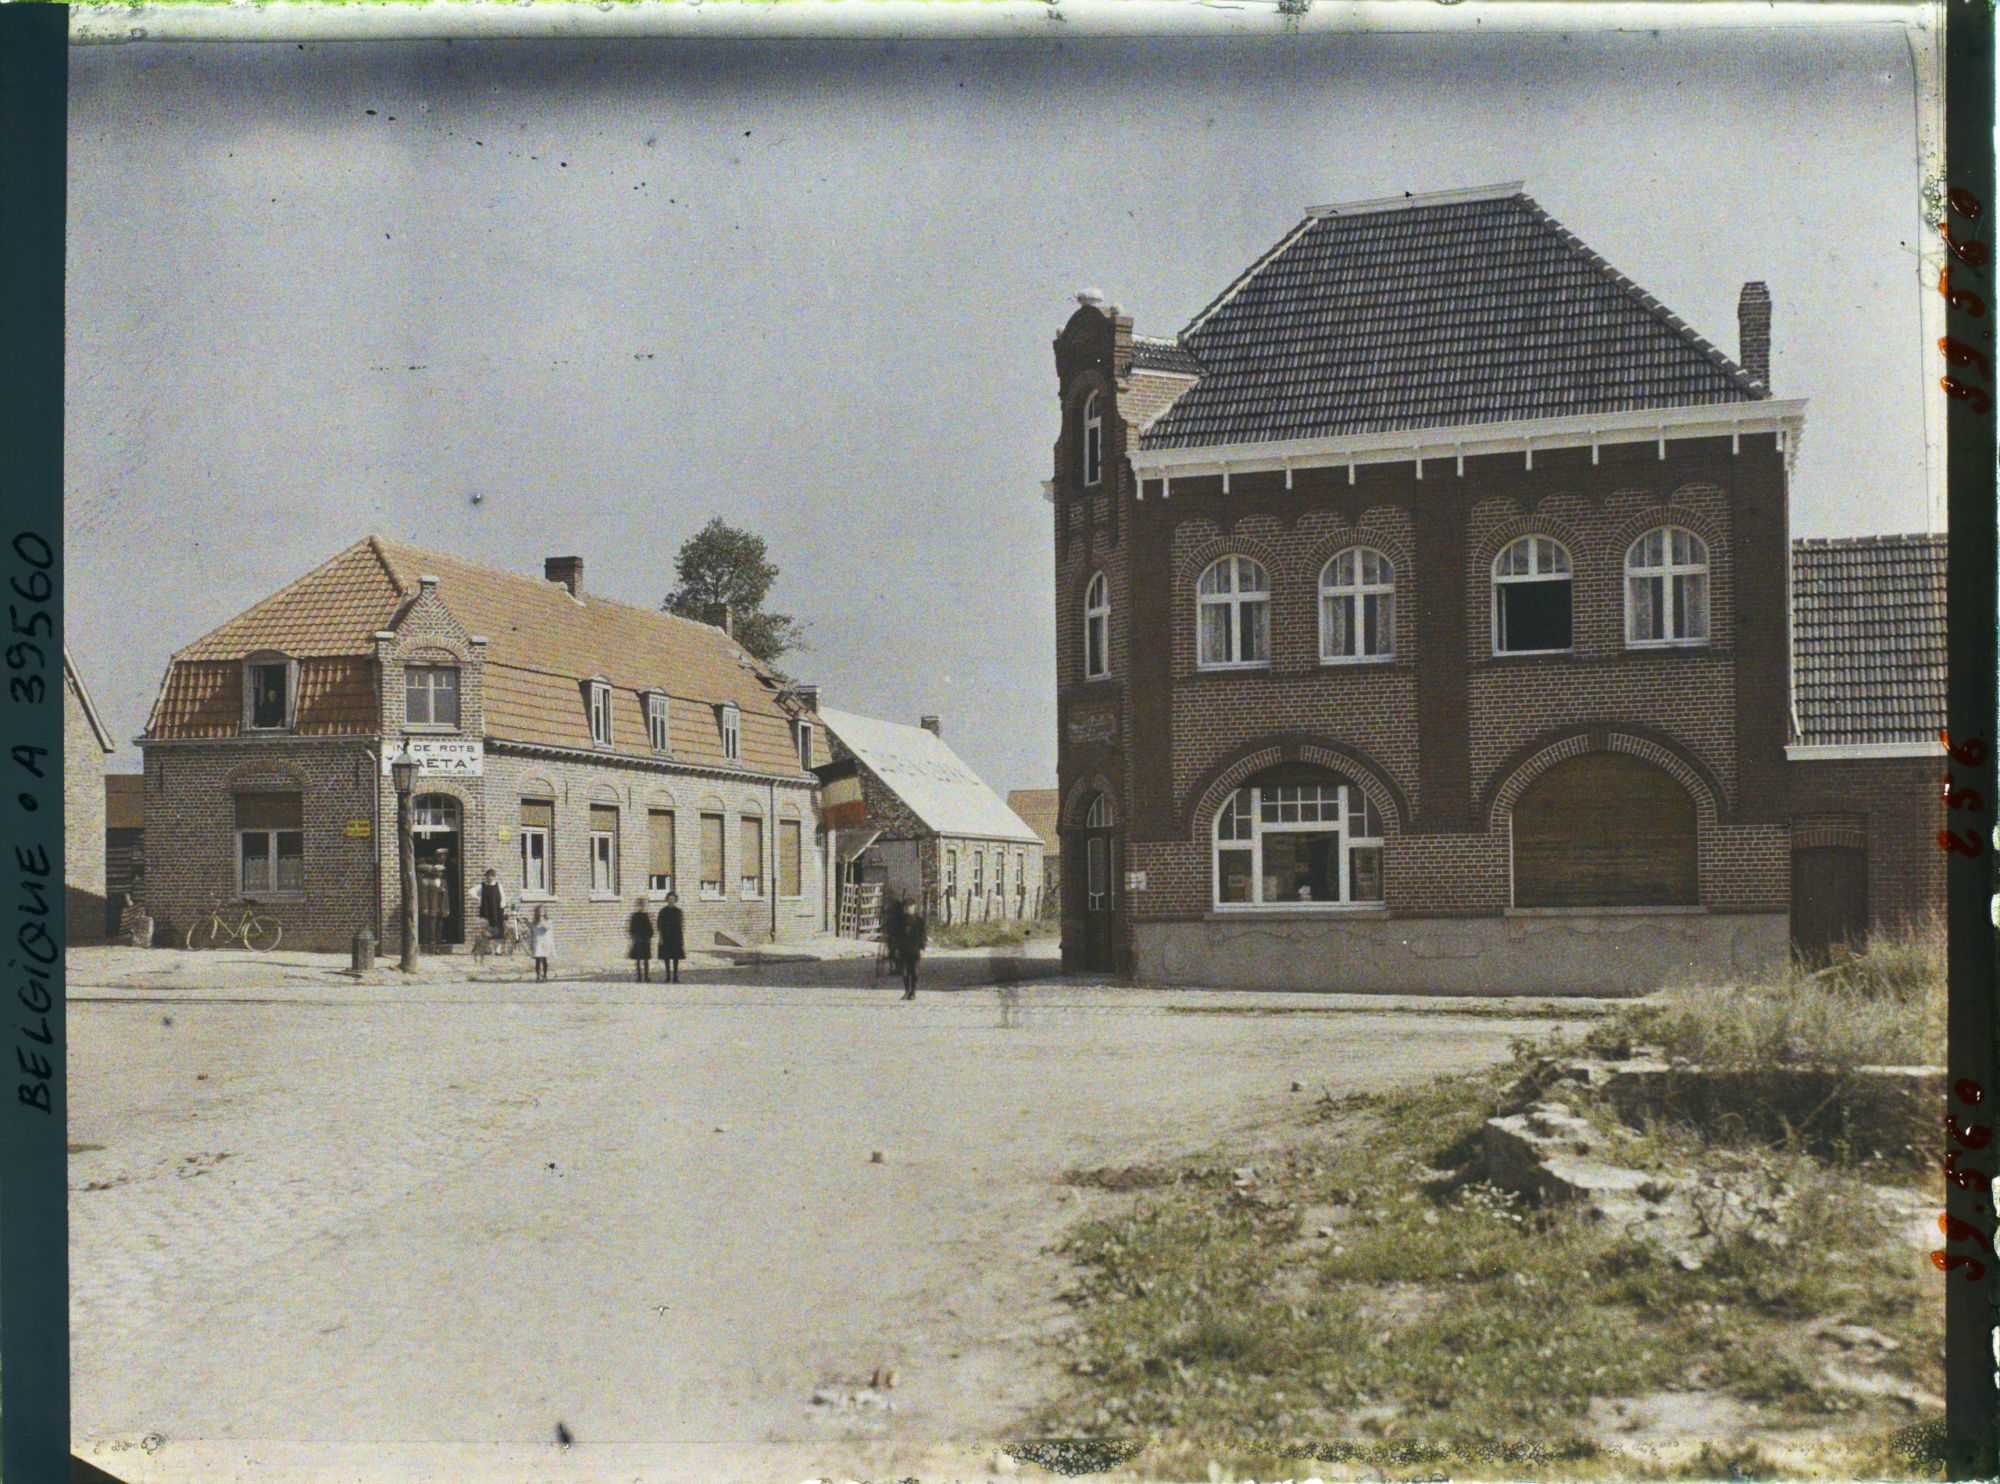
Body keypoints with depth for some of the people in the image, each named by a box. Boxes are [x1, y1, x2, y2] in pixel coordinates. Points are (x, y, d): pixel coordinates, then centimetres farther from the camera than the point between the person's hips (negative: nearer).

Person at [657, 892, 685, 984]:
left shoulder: (678, 911, 5)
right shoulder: (663, 911, 2)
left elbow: (681, 925, 6)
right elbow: (660, 925, 1)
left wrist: (682, 938, 2)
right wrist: (661, 937, -7)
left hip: (676, 936, 1)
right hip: (666, 937, -1)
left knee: (676, 958, 0)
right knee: (666, 958, 0)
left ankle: (675, 977, 3)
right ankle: (668, 977, 4)